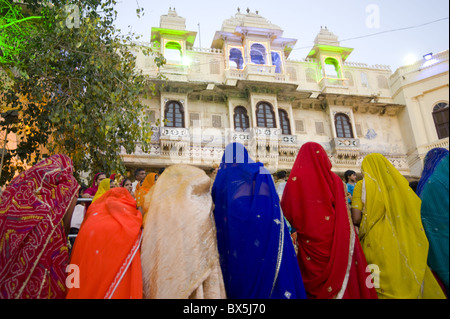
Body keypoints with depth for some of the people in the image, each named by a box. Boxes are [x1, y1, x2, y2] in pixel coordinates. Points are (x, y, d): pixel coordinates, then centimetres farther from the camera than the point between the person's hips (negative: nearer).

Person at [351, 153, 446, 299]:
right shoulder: (399, 181, 6)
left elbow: (356, 219, -10)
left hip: (377, 244, -3)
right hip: (404, 245, 4)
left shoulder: (362, 185, -4)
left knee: (388, 282, 4)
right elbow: (418, 209, 9)